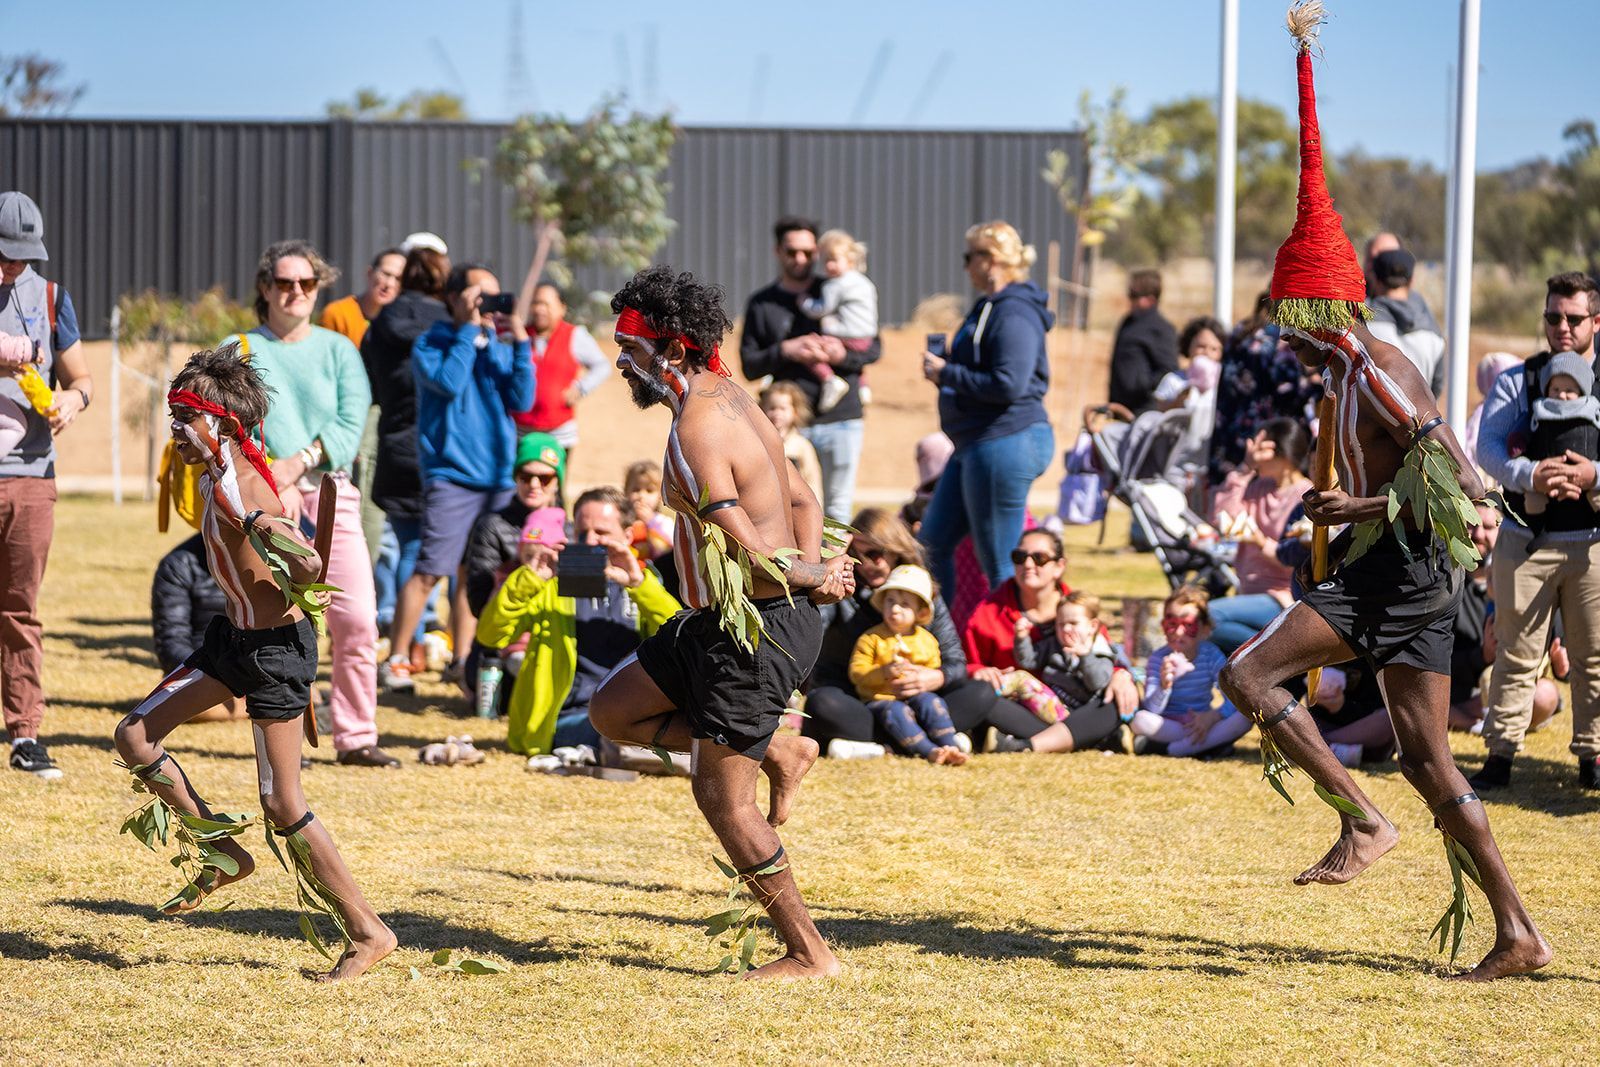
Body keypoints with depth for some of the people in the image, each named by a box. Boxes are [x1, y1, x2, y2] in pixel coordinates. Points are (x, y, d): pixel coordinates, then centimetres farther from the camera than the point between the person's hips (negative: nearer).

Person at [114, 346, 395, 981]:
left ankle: (368, 931, 4)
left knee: (282, 809, -6)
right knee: (136, 737, 9)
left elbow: (310, 570, -31)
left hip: (276, 648, -9)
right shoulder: (211, 476, 2)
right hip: (235, 637, 9)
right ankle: (224, 855, 19)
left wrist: (275, 534, -46)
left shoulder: (242, 487, -23)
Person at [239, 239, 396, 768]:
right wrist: (269, 473, -17)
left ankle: (355, 737, -1)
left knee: (357, 618, -7)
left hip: (330, 490, 2)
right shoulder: (241, 351, 10)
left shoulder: (338, 350, 14)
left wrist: (299, 461, -12)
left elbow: (351, 426, 3)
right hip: (264, 495, -2)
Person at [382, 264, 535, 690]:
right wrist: (470, 328, -12)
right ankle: (397, 659, -4)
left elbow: (522, 400, 1)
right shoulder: (430, 345, 0)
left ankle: (461, 659, 15)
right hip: (451, 475, -5)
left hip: (497, 477, 5)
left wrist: (520, 340, -6)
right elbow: (449, 382, -18)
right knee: (430, 571, -11)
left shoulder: (499, 349, 13)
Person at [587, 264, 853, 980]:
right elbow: (803, 501, 17)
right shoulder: (730, 401, 10)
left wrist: (809, 576, -10)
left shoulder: (696, 431, -22)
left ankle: (809, 955, 8)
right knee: (613, 711, 18)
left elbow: (743, 552, -26)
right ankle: (778, 751, 20)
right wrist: (812, 567, 0)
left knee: (722, 798, 0)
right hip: (718, 621, 10)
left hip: (756, 630, -10)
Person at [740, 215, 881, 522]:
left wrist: (843, 355, -12)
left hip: (841, 419, 0)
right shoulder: (762, 304, 9)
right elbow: (749, 365, 4)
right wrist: (785, 351, -13)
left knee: (837, 511, 3)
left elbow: (874, 347, 9)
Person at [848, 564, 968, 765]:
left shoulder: (926, 640, 10)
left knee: (931, 702, -28)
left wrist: (919, 673, -10)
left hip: (915, 696, 3)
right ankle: (929, 750, -44)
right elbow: (856, 673, -7)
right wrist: (884, 673, -23)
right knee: (897, 712, -34)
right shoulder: (871, 639, -1)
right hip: (880, 699, -3)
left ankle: (951, 746, -33)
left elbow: (935, 673, 12)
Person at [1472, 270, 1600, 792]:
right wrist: (1529, 475, -24)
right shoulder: (1516, 382, 7)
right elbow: (1488, 444, -5)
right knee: (1517, 652, 2)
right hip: (1526, 538, 0)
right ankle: (1500, 756, 6)